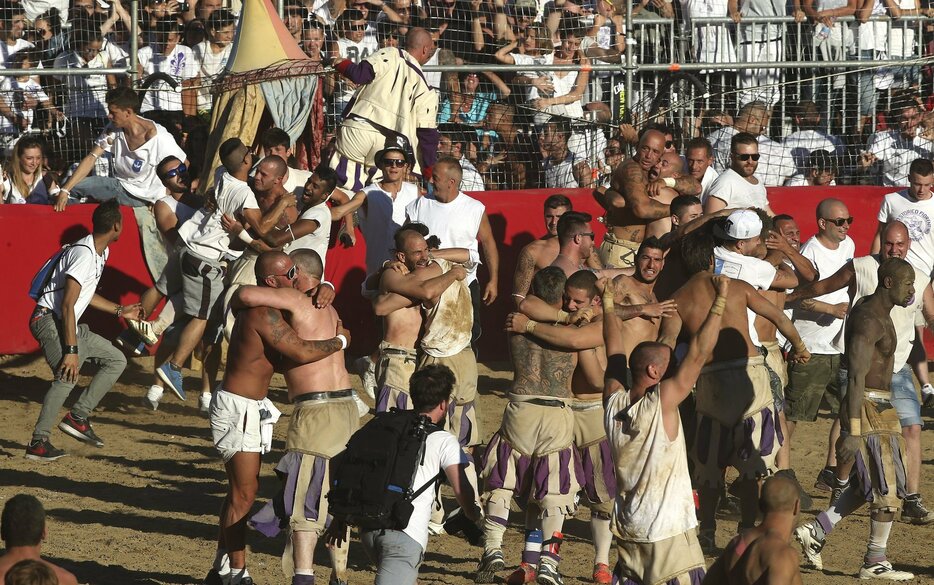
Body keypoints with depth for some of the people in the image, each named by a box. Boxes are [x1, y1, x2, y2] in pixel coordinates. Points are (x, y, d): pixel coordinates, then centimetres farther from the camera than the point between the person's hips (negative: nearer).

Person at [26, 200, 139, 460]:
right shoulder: (84, 254, -20)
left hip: (66, 323, 10)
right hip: (49, 320, -10)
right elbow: (67, 304, -25)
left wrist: (119, 311, 31)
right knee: (68, 375, -29)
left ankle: (77, 417, 3)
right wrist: (71, 350, -28)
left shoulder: (100, 252, 12)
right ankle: (38, 443, -29)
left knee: (116, 360, 12)